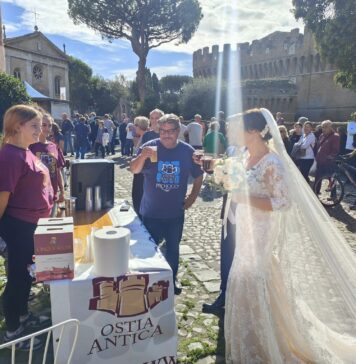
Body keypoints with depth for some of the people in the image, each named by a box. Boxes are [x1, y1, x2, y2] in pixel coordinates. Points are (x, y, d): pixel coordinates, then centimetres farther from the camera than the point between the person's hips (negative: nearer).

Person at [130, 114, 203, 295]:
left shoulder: (188, 151, -3)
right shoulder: (150, 147, -10)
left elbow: (198, 176, 8)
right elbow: (134, 170, -19)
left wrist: (192, 197, 2)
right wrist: (142, 156, -38)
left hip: (176, 212, 2)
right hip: (151, 212, -2)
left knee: (173, 248, 18)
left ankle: (172, 278, 38)